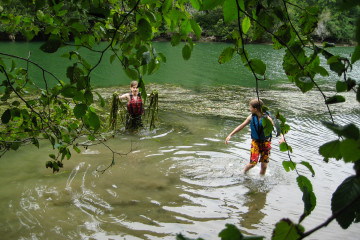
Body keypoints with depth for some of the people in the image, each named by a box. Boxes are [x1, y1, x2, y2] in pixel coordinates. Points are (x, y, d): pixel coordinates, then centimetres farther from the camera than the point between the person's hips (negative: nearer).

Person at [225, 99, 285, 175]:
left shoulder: (267, 118, -17)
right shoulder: (252, 117, -8)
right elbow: (241, 126, 1)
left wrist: (282, 138, -37)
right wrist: (230, 135, -1)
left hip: (266, 142, -1)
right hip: (255, 142, 1)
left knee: (264, 166, 1)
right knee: (253, 163, -11)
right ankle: (243, 173, 18)